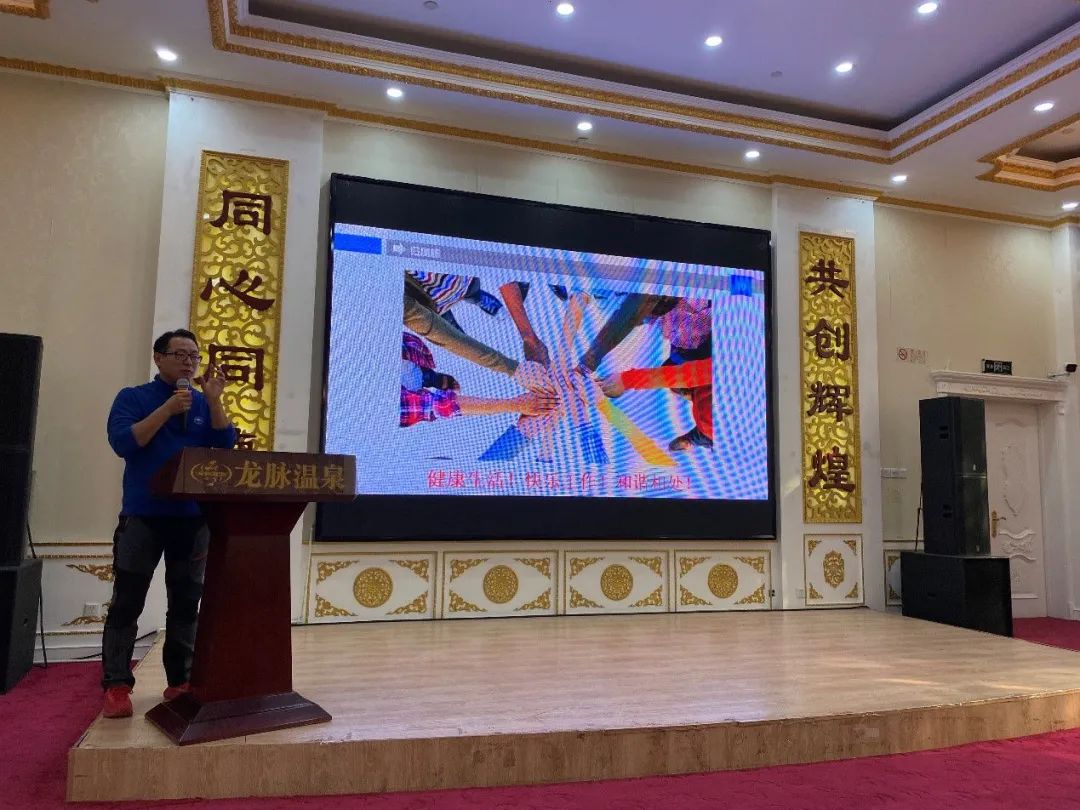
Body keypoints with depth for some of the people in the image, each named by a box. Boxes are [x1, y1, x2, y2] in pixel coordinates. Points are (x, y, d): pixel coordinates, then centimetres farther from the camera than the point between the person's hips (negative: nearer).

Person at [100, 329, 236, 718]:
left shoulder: (204, 404, 11)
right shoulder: (133, 398, 3)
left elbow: (226, 446, 0)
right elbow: (122, 443, -11)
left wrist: (214, 401, -11)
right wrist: (168, 408, -16)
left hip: (193, 518, 3)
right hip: (143, 516, -3)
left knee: (186, 603, 7)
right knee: (127, 602, -1)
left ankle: (180, 681, 15)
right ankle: (116, 686, 7)